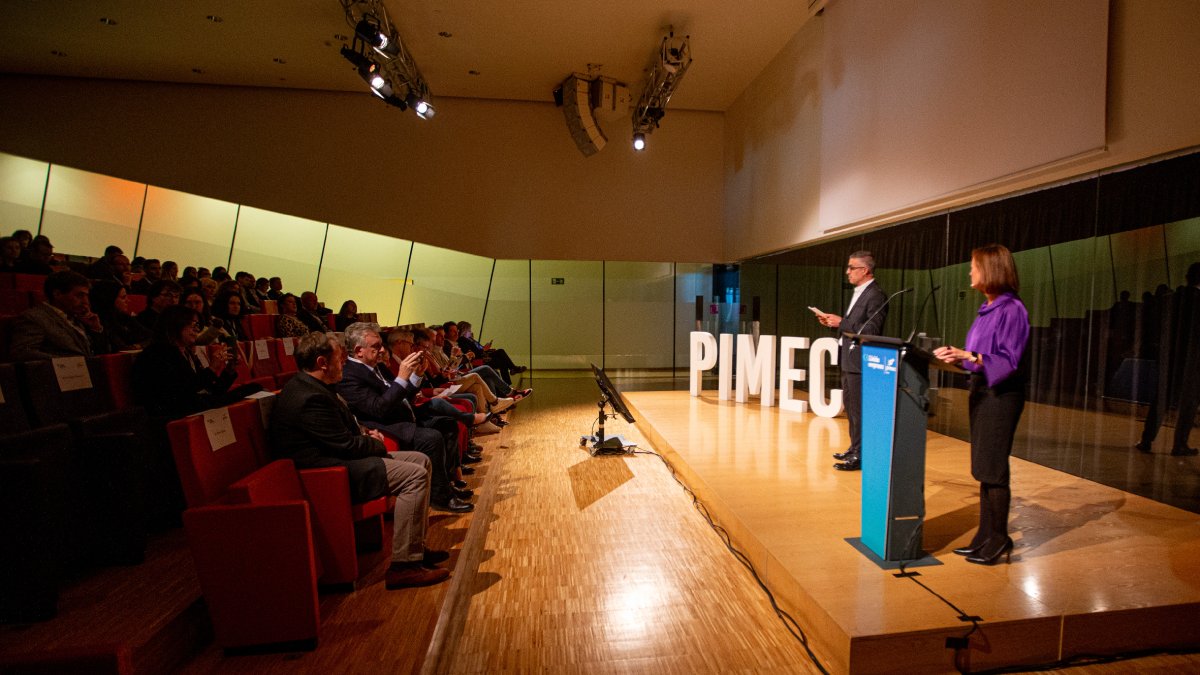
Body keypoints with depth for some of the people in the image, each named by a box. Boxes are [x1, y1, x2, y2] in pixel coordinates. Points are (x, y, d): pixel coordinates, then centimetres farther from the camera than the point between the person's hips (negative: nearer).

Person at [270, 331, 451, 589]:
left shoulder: (311, 387, 11)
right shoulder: (310, 398, -23)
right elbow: (346, 445, -21)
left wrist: (364, 432, 5)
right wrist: (377, 444, -3)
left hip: (338, 460, 11)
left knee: (421, 461, 7)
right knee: (415, 476, -21)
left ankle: (416, 545, 13)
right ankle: (404, 565, -14)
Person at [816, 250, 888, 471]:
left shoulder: (876, 295, -13)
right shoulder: (859, 293, 17)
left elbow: (871, 330, -22)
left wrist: (841, 322, -19)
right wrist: (833, 322, 6)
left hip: (860, 361, -10)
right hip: (848, 360, 10)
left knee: (859, 410, -3)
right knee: (850, 408, 18)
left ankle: (860, 456, 6)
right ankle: (855, 449, 30)